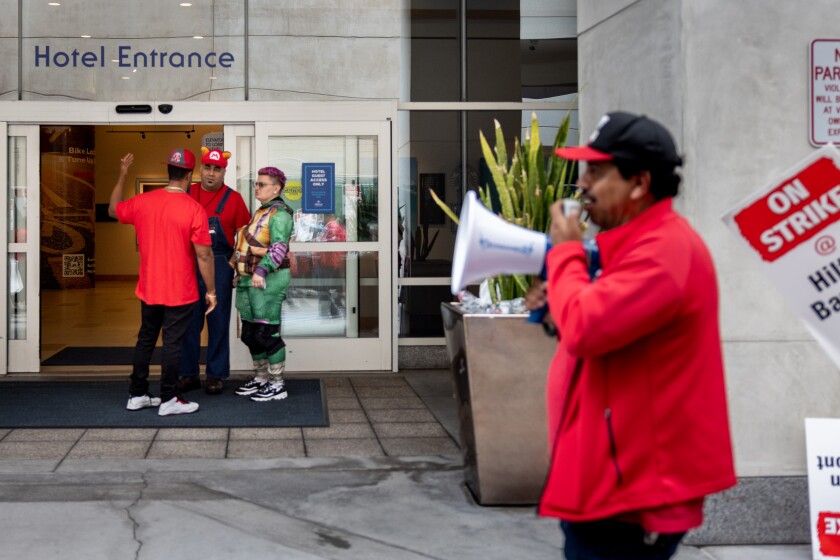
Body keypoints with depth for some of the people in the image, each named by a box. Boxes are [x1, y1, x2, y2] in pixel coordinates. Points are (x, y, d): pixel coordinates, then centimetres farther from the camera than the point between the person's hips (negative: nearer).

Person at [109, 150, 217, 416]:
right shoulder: (194, 209, -17)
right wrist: (211, 290, -6)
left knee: (145, 340, 17)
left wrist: (122, 175, 25)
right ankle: (169, 400, 10)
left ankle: (137, 395, 25)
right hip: (180, 292, -5)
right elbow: (204, 255, -15)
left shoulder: (142, 201, -3)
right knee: (172, 344, 3)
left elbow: (113, 210, 19)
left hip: (148, 290, 5)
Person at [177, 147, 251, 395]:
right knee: (189, 321, 7)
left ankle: (215, 375, 14)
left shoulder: (233, 199, 0)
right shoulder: (185, 195, 7)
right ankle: (189, 374, 17)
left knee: (218, 323, 5)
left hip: (219, 266, -2)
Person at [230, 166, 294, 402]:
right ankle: (261, 378, 24)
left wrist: (261, 270, -29)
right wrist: (241, 273, 23)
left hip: (267, 279, -10)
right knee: (251, 333, 13)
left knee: (267, 332, -7)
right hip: (249, 279, 10)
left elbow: (279, 248, -22)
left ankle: (277, 385, 0)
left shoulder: (279, 214, -11)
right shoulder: (260, 212, 20)